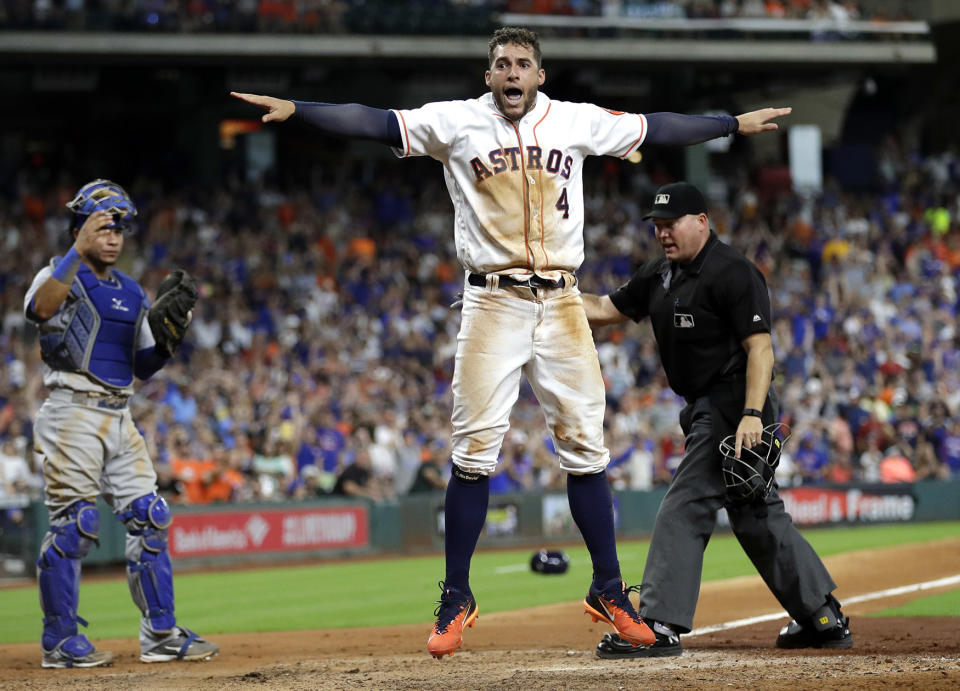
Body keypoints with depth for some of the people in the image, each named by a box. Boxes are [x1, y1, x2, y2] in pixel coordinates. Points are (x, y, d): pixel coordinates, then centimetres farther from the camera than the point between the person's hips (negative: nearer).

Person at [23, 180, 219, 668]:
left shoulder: (131, 293, 18)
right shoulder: (60, 275, -2)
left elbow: (143, 367, 20)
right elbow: (40, 308, -27)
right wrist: (78, 250, -29)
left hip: (119, 417, 7)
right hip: (72, 413, -7)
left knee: (149, 518, 3)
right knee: (73, 523, -10)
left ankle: (160, 635, 8)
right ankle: (59, 640, -2)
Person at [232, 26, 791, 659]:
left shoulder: (576, 122, 8)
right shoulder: (457, 122, 1)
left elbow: (653, 128, 16)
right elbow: (375, 121, -7)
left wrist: (736, 124, 19)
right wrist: (293, 109, -18)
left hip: (562, 305, 2)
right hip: (492, 303, -2)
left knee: (585, 447, 3)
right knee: (475, 451, -5)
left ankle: (608, 592, 12)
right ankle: (457, 597, 3)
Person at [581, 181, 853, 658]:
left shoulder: (733, 273, -14)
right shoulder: (660, 276, 14)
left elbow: (760, 348, -20)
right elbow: (604, 310, 15)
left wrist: (752, 414, -30)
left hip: (735, 405, -10)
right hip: (707, 409, 10)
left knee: (684, 509, -12)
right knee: (756, 516, 14)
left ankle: (662, 625, -12)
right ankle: (825, 618, 21)